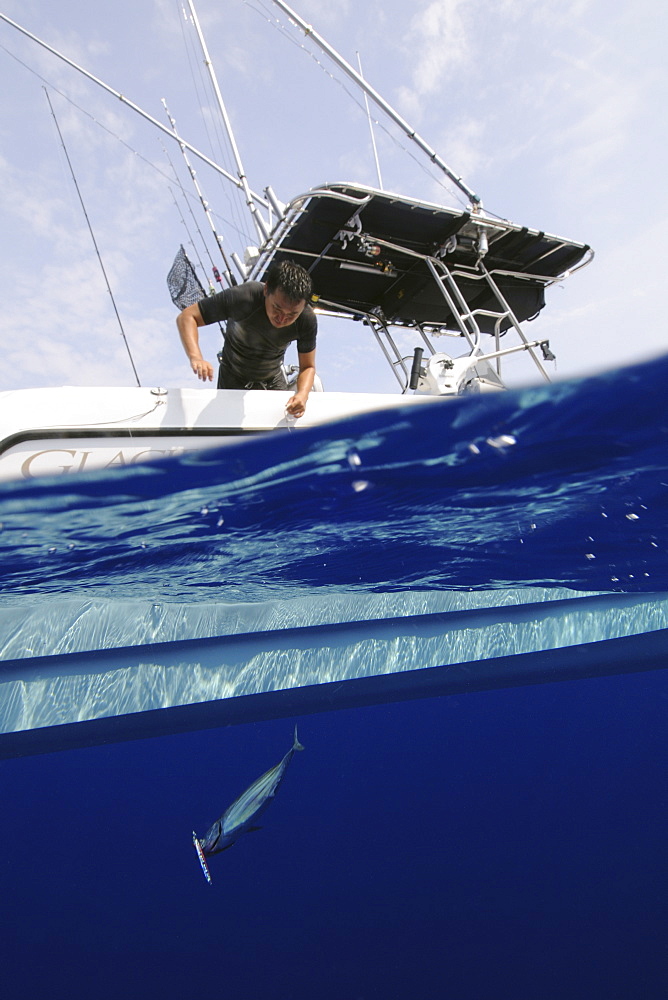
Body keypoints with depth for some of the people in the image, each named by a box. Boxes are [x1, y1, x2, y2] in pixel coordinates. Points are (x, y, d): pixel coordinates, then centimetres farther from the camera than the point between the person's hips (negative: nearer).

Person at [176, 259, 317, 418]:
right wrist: (195, 357, -49)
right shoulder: (242, 297, -35)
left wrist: (302, 395, -39)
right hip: (234, 380, -2)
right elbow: (186, 317, -31)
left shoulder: (307, 320, -27)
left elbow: (308, 367, -17)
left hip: (274, 380, 2)